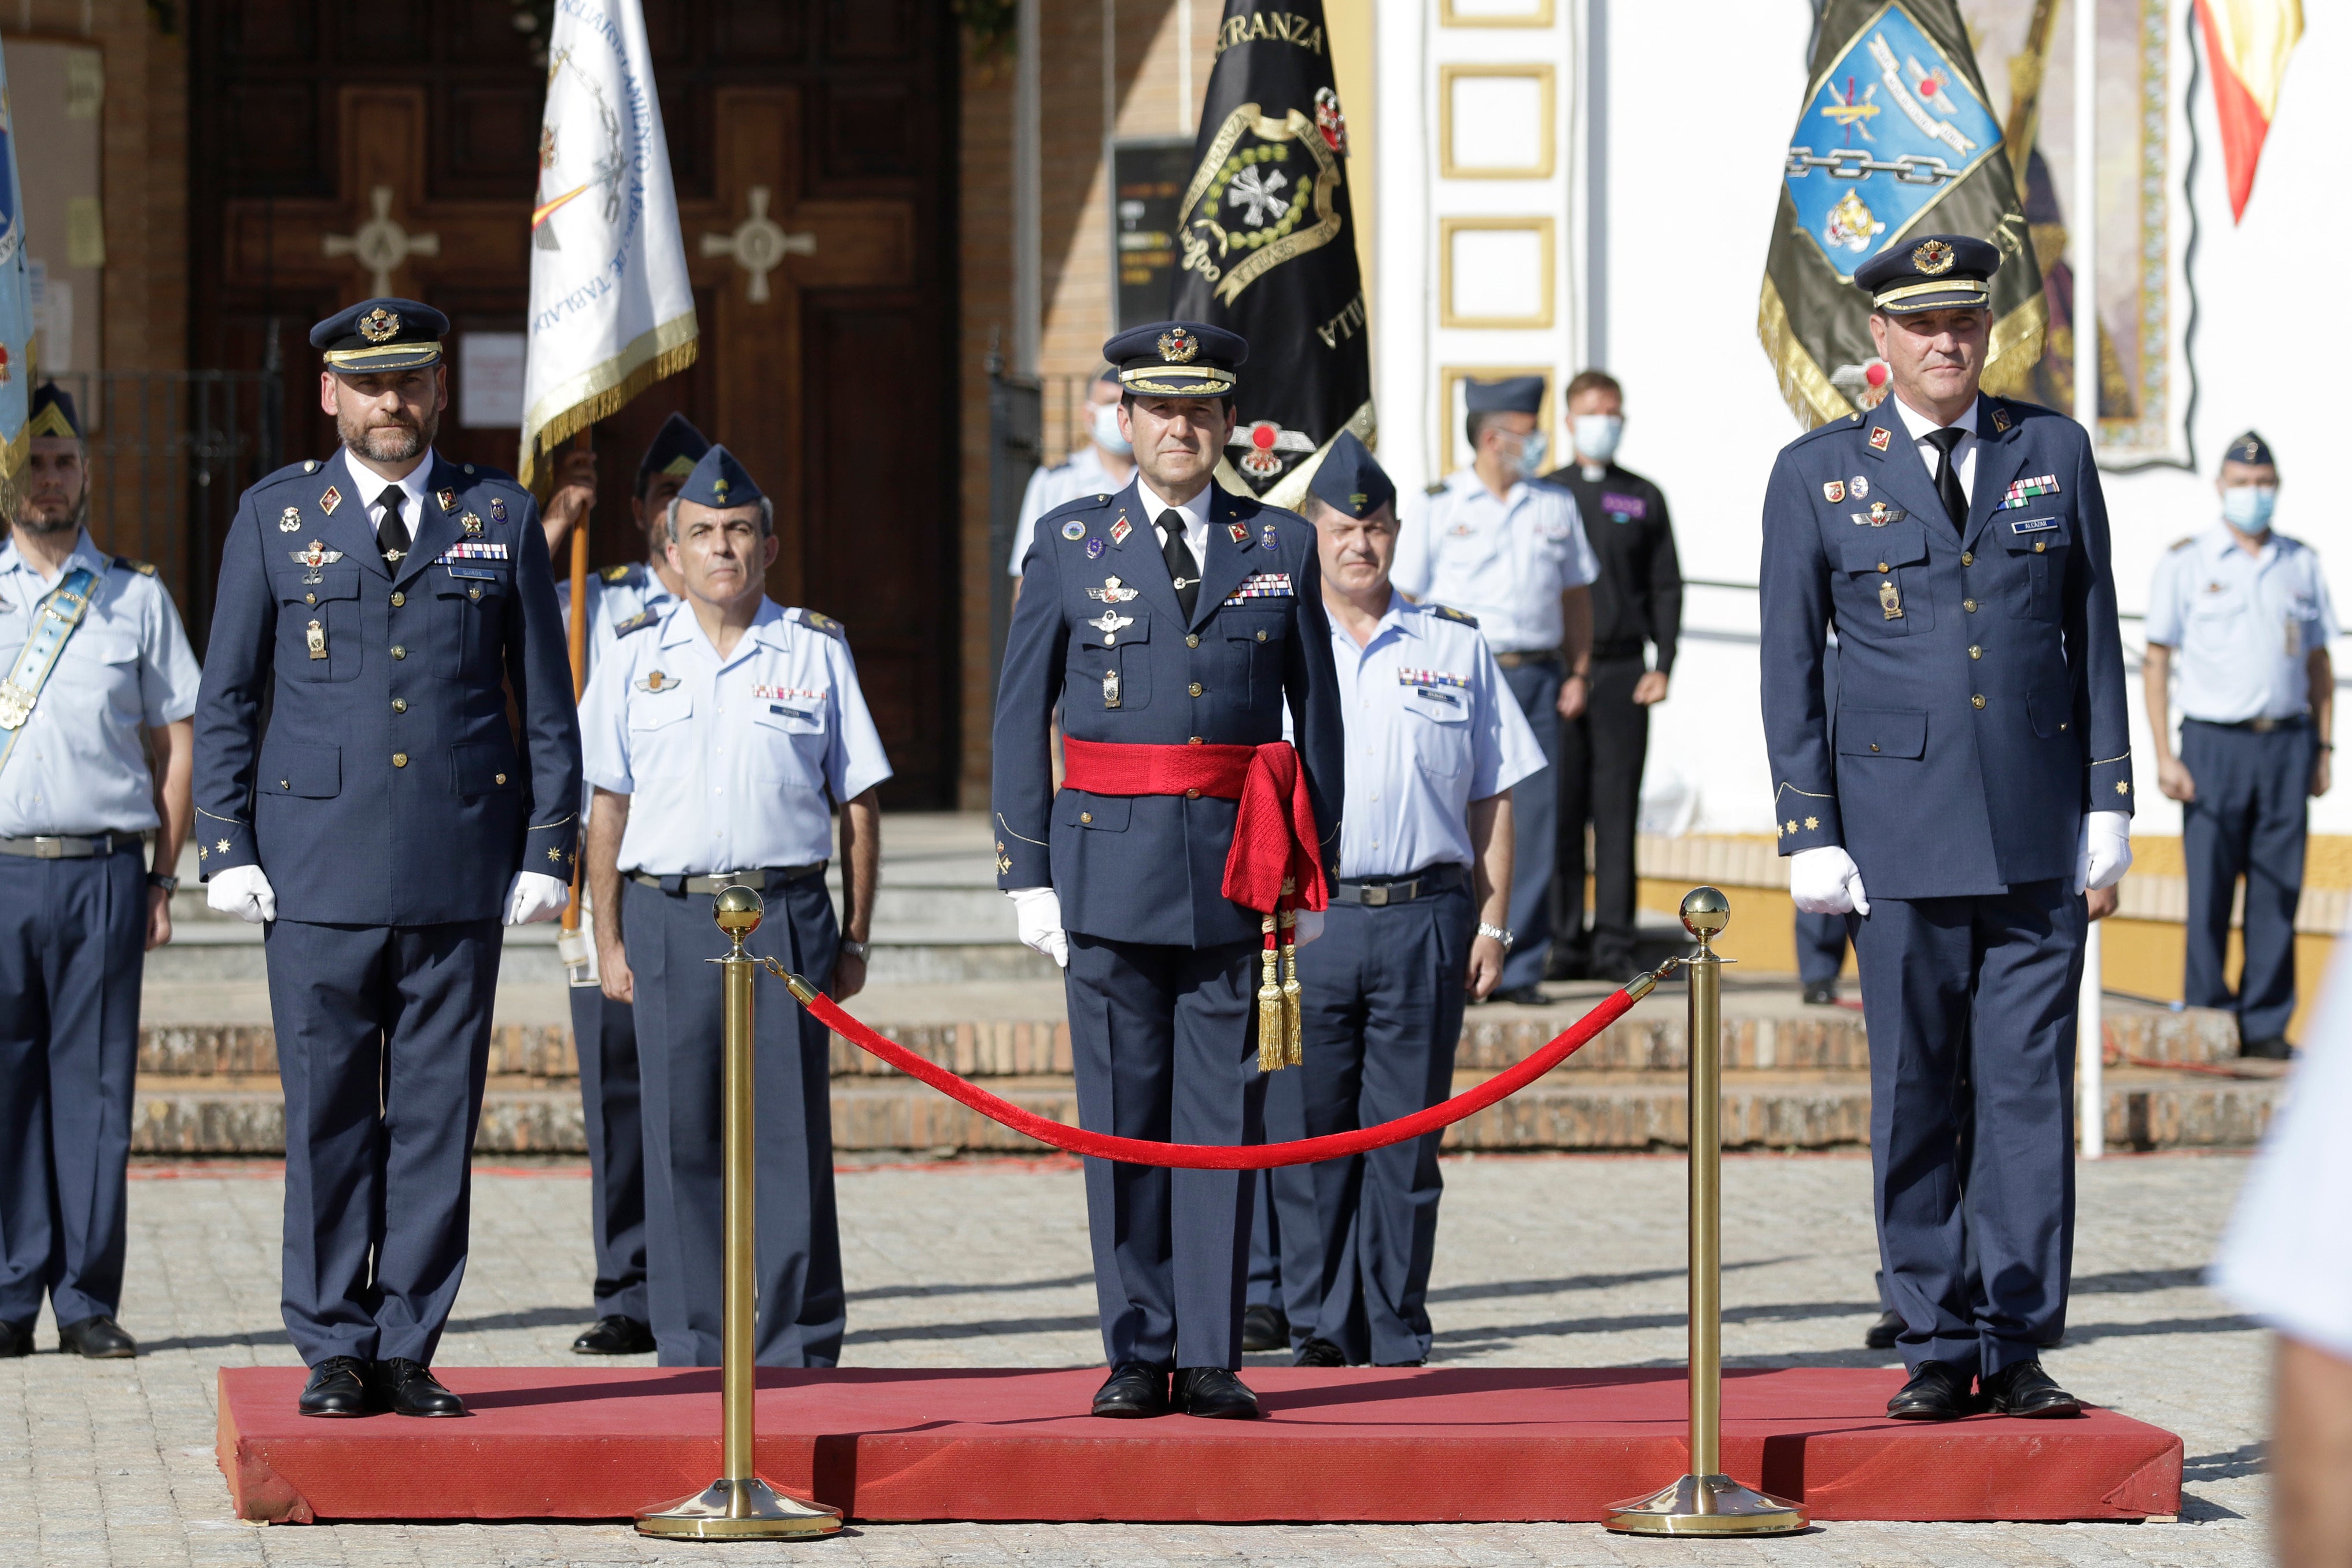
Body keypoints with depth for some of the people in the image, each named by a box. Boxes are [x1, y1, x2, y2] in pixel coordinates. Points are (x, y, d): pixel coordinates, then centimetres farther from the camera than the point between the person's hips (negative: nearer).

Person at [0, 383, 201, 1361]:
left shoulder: (136, 600, 12)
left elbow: (176, 741, 12)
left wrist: (163, 876, 5)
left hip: (103, 869, 0)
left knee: (94, 1085, -1)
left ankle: (88, 1300, 4)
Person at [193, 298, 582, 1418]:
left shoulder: (502, 518, 8)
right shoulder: (274, 517, 7)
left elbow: (547, 706, 9)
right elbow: (226, 700, 8)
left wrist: (548, 852, 2)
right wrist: (225, 850, -1)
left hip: (461, 868, 1)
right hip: (318, 866, 0)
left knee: (438, 1118, 2)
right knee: (327, 1119, 1)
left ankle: (406, 1349, 9)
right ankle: (334, 1351, 10)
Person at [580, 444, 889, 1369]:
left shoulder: (817, 652, 7)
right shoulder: (635, 657, 9)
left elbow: (858, 802, 9)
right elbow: (606, 806, 10)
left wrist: (854, 937, 5)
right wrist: (608, 941, 5)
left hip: (787, 918, -1)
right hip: (668, 919, 1)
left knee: (792, 1137, -2)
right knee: (681, 1141, 2)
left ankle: (800, 1347, 3)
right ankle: (692, 1351, 9)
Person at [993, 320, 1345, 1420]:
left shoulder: (1281, 546, 7)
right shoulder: (1070, 545, 5)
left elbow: (1317, 712, 10)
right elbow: (1020, 716, 5)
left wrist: (1315, 873, 7)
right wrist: (1026, 873, 0)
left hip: (1238, 869, 0)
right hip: (1111, 866, 0)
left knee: (1223, 1116, 1)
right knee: (1122, 1118, 3)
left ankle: (1211, 1359, 5)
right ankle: (1137, 1357, 9)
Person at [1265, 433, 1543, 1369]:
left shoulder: (1456, 647, 11)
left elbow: (1491, 796, 11)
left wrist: (1493, 920, 4)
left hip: (1424, 919, 0)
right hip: (1304, 919, 0)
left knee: (1406, 1137, 2)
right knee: (1306, 1133, 0)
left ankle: (1397, 1341, 8)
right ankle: (1321, 1331, 9)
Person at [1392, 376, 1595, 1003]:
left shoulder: (1556, 506, 13)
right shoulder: (1438, 507, 2)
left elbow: (1576, 593, 17)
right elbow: (1405, 600, 1)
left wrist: (1578, 672, 8)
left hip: (1535, 678, 3)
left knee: (1531, 822, -1)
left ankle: (1520, 967, 4)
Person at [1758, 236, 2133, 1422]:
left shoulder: (2054, 453, 8)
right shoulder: (1817, 475, 3)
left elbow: (2095, 636, 11)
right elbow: (1789, 668, 4)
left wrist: (2109, 799, 4)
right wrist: (1808, 833, -3)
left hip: (2038, 831, 1)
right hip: (1900, 826, -1)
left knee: (2030, 1089, -1)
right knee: (1917, 1098, 2)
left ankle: (2017, 1346, 4)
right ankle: (1938, 1349, 9)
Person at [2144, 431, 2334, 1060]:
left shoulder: (2301, 563, 13)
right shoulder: (2185, 562, 3)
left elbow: (2319, 662, 17)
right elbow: (2157, 661, 1)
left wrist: (2323, 748, 10)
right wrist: (2164, 756, -6)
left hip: (2287, 743, 3)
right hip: (2214, 742, -3)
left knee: (2278, 891, 2)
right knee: (2209, 892, -4)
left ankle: (2266, 1024, 8)